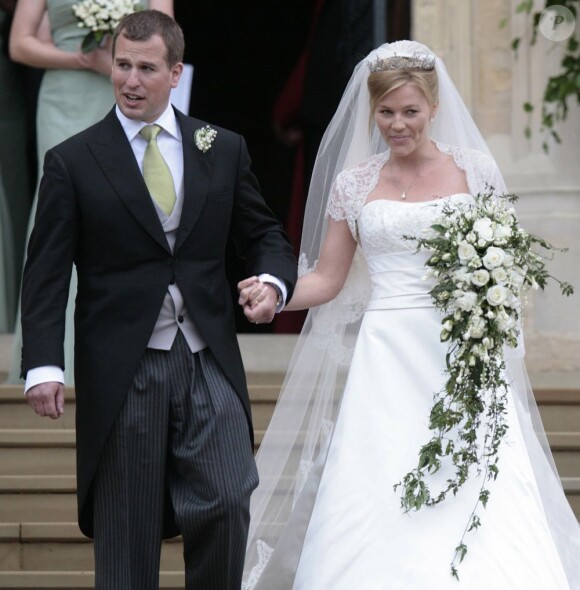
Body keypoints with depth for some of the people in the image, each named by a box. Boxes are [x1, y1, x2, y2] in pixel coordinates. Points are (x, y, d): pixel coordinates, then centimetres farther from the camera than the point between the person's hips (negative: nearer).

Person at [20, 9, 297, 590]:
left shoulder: (224, 150, 9)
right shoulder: (72, 161, 1)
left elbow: (263, 234, 16)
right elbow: (46, 274, -2)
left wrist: (274, 281, -7)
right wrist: (42, 364, -13)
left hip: (209, 364, 2)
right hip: (123, 369, -2)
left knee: (227, 507, -9)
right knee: (125, 536, 3)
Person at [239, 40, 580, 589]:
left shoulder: (472, 169, 6)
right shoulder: (354, 183, 8)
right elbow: (326, 279, 8)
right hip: (386, 358, 1)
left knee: (475, 510, -11)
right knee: (379, 509, -8)